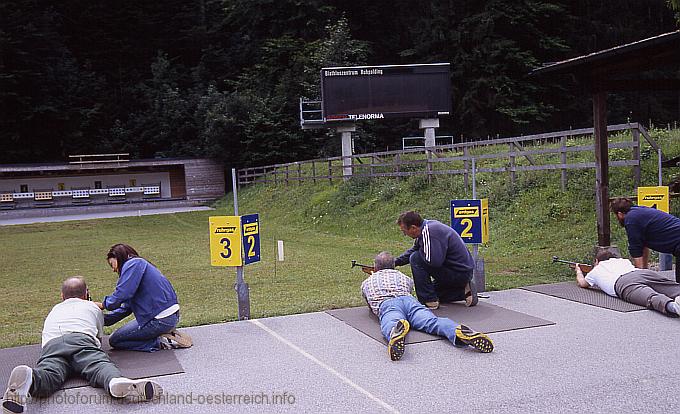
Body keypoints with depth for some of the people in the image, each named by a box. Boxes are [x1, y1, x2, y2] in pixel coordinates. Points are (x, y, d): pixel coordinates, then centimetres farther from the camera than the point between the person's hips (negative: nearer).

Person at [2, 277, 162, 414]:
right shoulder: (93, 307, 36)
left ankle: (29, 379, -63)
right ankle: (116, 381, -62)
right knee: (99, 364, -27)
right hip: (81, 338, -2)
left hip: (51, 345, 2)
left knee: (49, 373, -27)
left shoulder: (54, 310, 44)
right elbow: (99, 337, 47)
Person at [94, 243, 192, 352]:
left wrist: (104, 304, -1)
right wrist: (104, 320, 17)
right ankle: (167, 334, 11)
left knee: (115, 340, 5)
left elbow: (122, 294, -20)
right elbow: (127, 307, 22)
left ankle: (160, 342, -7)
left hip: (161, 320, -10)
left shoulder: (133, 264, -7)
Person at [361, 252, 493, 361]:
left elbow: (369, 303, 54)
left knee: (390, 325, -35)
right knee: (432, 322, -25)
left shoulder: (367, 282, 36)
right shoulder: (404, 277, 41)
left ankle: (397, 331, -74)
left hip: (386, 304, -2)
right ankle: (458, 331, -58)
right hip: (409, 300, 2)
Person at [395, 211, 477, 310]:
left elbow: (433, 260, -32)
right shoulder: (426, 228, 7)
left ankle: (429, 300, -10)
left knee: (416, 259, -15)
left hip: (460, 273, -10)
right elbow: (412, 251, 20)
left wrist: (421, 252, -12)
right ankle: (463, 291, 13)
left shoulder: (430, 232, -24)